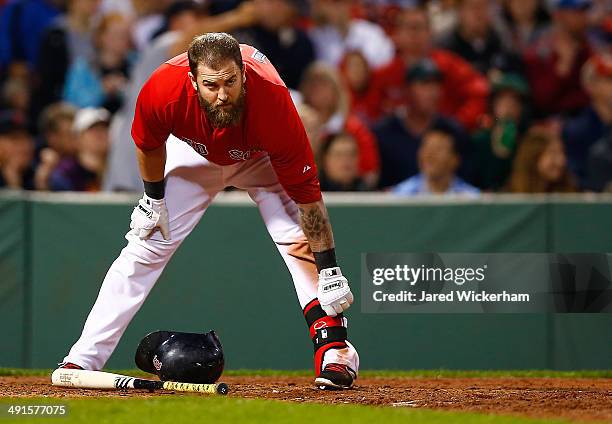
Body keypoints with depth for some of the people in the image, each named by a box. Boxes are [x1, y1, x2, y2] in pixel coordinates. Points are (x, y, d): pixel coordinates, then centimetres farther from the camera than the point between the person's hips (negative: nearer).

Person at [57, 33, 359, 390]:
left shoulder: (273, 101, -43)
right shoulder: (163, 90, -39)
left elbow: (306, 191, -35)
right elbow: (149, 144, -12)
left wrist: (329, 269, -34)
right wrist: (154, 198, -2)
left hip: (261, 157, -1)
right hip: (195, 153, 1)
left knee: (299, 239, -22)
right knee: (146, 247, -4)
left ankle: (333, 348, -16)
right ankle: (83, 359, -2)